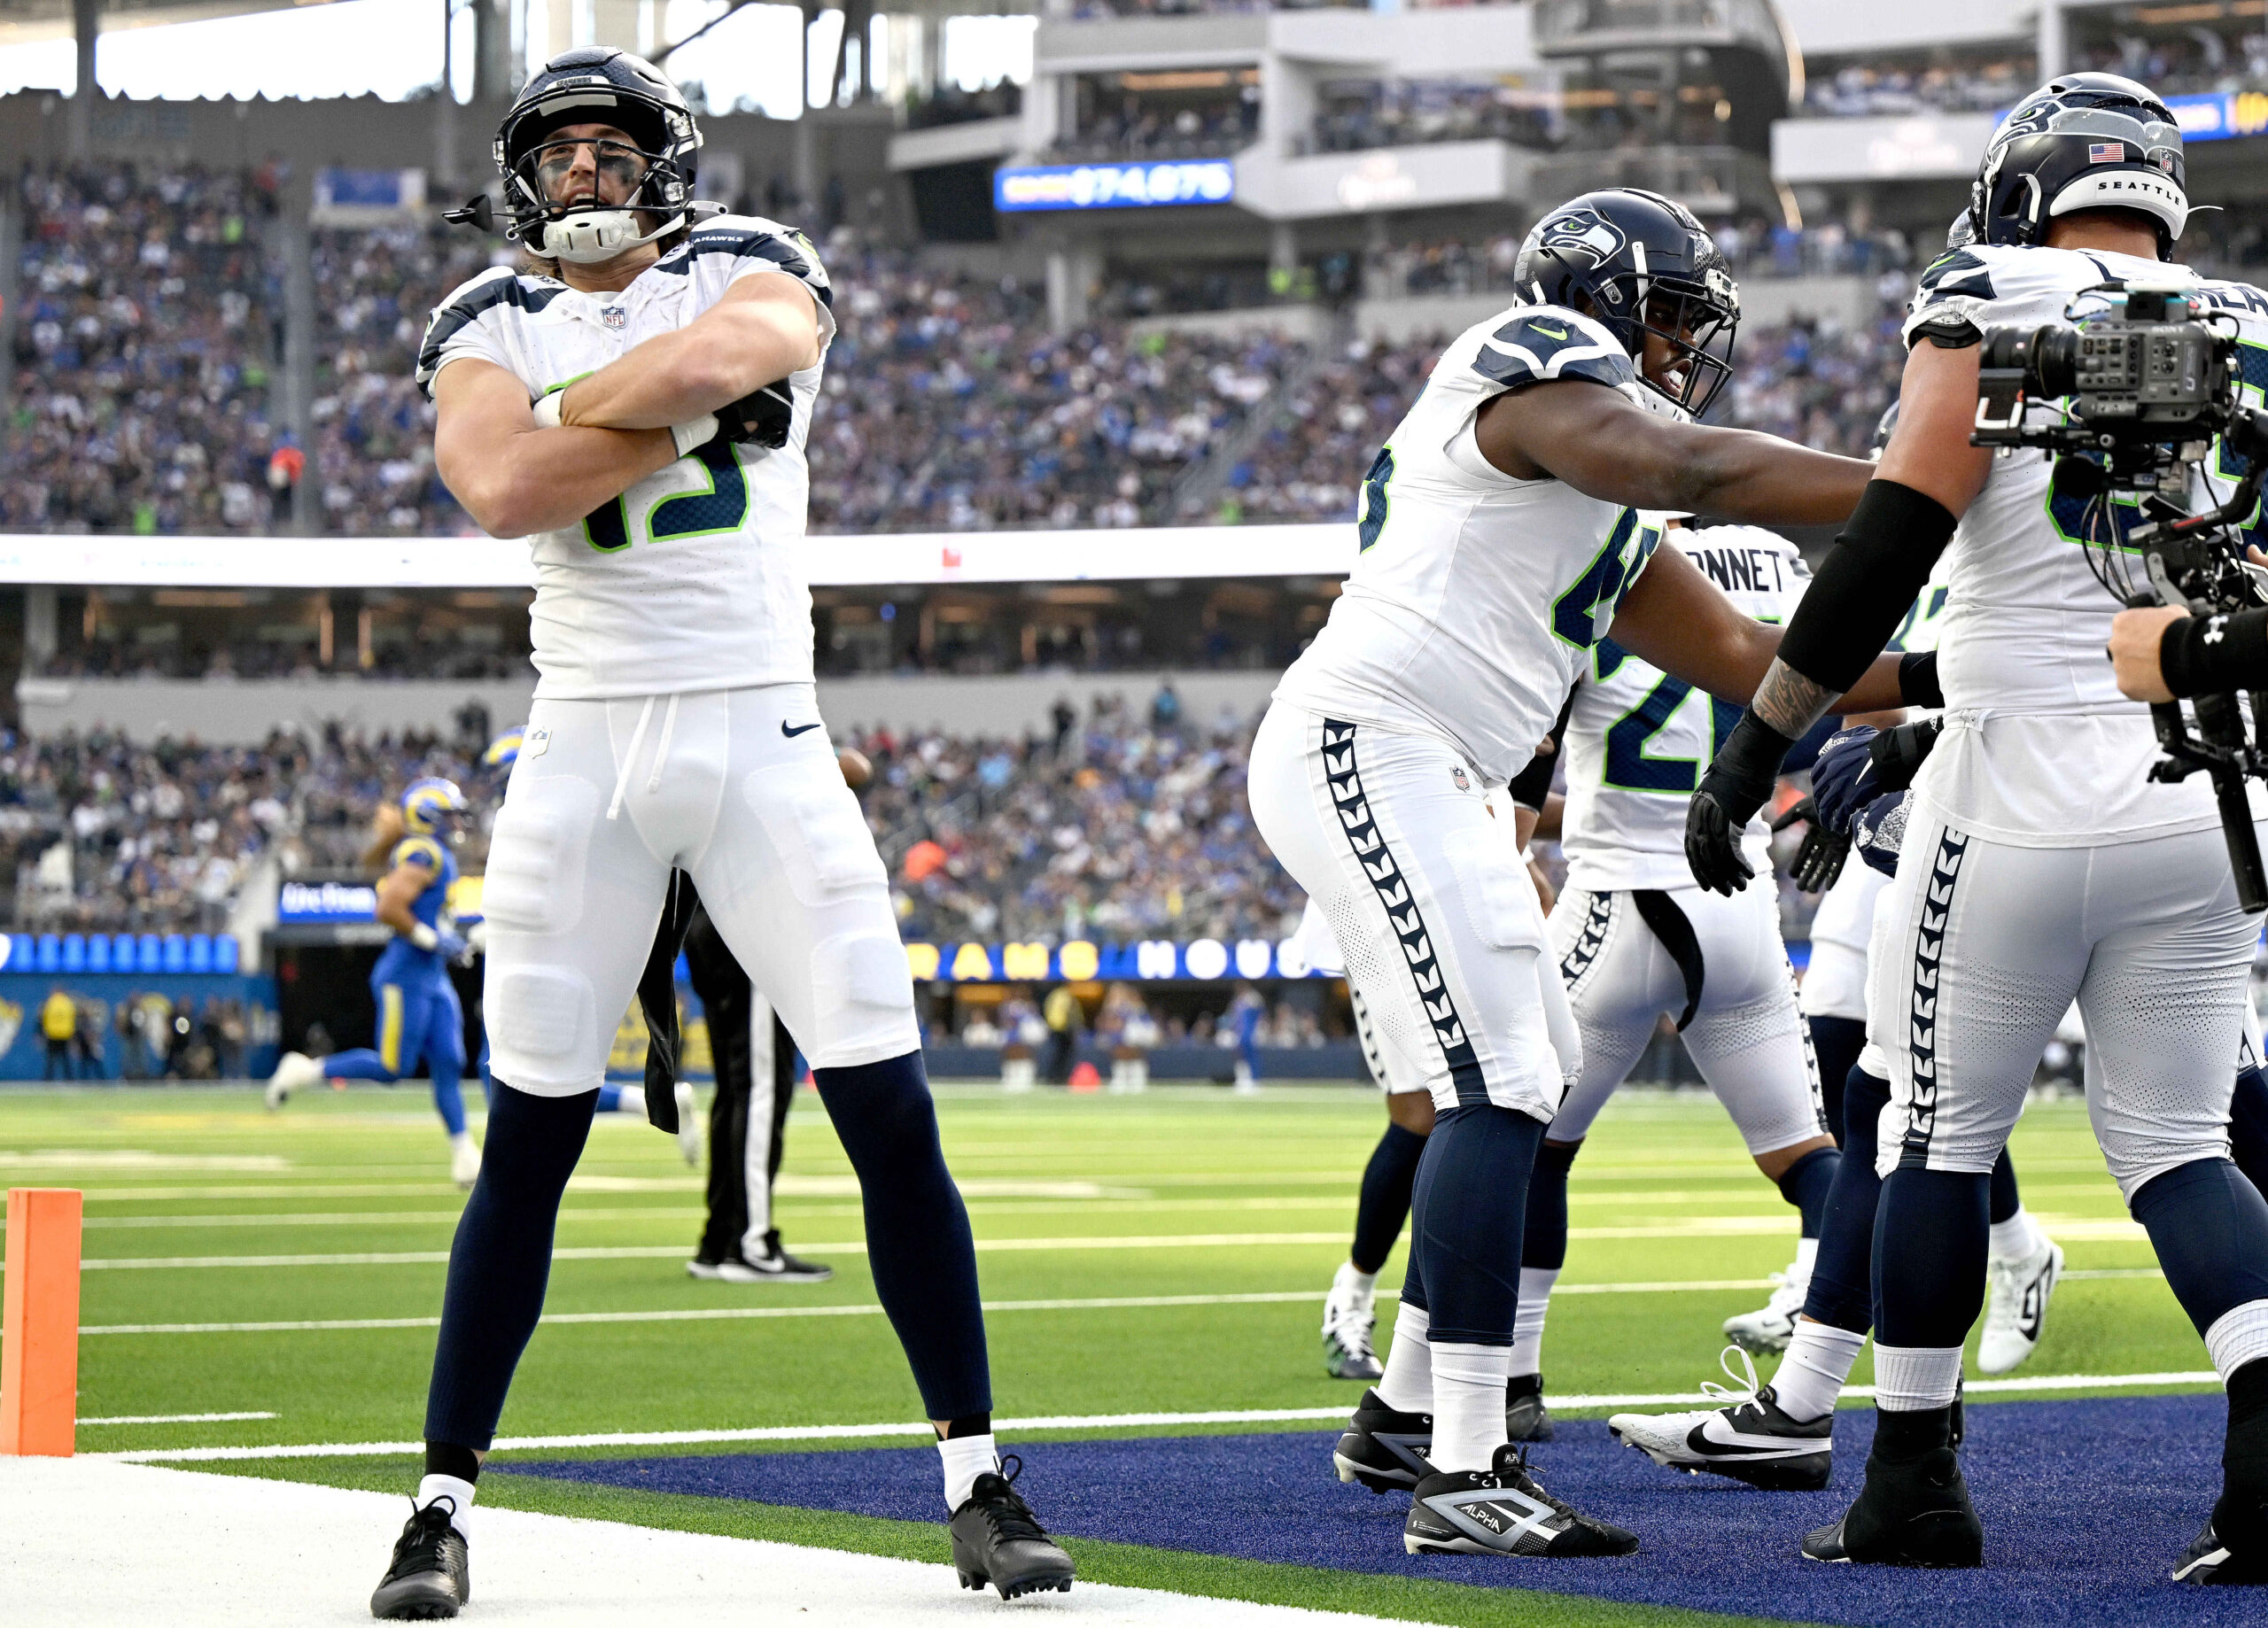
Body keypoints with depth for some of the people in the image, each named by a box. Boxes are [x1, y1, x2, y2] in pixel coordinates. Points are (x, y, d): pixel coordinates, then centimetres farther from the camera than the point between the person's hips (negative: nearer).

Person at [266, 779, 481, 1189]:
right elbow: (388, 908, -24)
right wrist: (431, 939, -18)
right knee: (392, 1067, -7)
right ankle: (306, 1071, 8)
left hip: (433, 979, 10)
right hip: (406, 976, -10)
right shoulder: (423, 855, -15)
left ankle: (464, 1156, 4)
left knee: (448, 1064, 4)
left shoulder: (437, 856, 16)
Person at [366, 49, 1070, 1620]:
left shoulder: (756, 272, 4)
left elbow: (713, 357, -21)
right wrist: (673, 405, -13)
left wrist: (578, 402, -6)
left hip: (764, 735, -1)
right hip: (585, 742, 1)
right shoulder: (490, 326, 8)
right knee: (530, 1139, 0)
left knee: (891, 1116, -3)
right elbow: (504, 491, -13)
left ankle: (977, 1477, 6)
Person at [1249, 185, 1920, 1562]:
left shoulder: (1605, 509, 25)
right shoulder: (1539, 369, -4)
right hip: (1366, 744, -11)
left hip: (1428, 784, 11)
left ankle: (1406, 1411, 26)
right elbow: (1695, 470, -21)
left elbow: (1743, 657, 26)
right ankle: (1465, 1480, -18)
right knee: (1498, 1086, -15)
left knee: (1535, 1082, 17)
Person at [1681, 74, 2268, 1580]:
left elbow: (1888, 551, -13)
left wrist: (1755, 751, -8)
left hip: (2028, 792, -4)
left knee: (1943, 1130, 9)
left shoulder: (1992, 310, -6)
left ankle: (1916, 1481, 15)